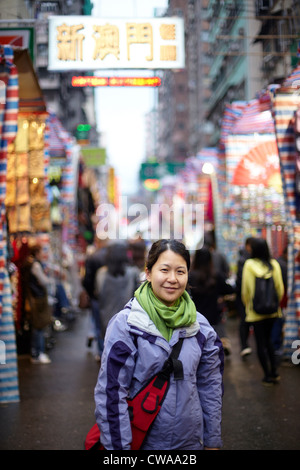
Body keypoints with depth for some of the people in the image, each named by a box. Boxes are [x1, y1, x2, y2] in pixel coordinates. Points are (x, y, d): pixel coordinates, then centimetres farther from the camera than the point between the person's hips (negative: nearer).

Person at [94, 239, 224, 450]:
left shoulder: (200, 327, 0)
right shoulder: (125, 324, -12)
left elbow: (210, 388, 6)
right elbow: (111, 392, -13)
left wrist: (212, 441, 7)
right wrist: (119, 446, -15)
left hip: (190, 441, 3)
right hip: (142, 441, -3)